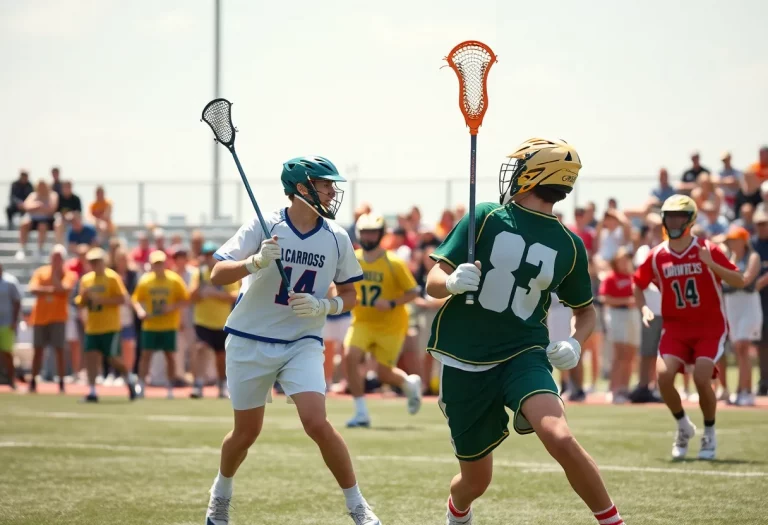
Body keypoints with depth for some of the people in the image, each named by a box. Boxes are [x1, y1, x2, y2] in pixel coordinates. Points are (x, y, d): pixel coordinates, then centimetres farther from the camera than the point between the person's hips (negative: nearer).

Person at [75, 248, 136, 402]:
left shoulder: (112, 277, -6)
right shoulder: (86, 279, 11)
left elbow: (123, 299, -14)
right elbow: (80, 303, 16)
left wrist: (101, 300, -19)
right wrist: (83, 296, -7)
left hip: (110, 327, -5)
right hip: (92, 327, 5)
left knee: (113, 359, -4)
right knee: (91, 357, -5)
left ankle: (129, 380, 22)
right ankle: (92, 391, -3)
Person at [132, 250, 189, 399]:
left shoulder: (174, 279, -2)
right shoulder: (145, 280, 3)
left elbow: (185, 300, -2)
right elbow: (136, 299, 7)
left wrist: (172, 307, -18)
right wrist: (140, 311, -12)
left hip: (169, 325, -1)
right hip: (150, 324, 1)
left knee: (169, 355, 2)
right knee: (146, 354, -6)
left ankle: (170, 387, 12)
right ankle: (140, 386, -3)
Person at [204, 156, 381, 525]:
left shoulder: (336, 238, -2)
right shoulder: (264, 227, -10)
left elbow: (349, 295, 8)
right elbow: (217, 275, -15)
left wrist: (324, 306, -14)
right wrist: (256, 262, -33)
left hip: (303, 343, 1)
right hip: (250, 341, -1)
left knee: (317, 424, -17)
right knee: (246, 432, 9)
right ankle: (220, 494, 38)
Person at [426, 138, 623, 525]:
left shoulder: (569, 246, 3)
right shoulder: (485, 218, -3)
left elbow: (585, 309, 18)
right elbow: (433, 283, -5)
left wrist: (575, 344, -3)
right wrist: (452, 282, -29)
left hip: (523, 355, 0)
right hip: (465, 361, 0)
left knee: (559, 438, -29)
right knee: (475, 481, 8)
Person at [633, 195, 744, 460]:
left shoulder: (708, 250, -7)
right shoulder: (657, 256, 1)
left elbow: (739, 281, -10)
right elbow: (638, 284, 17)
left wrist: (713, 266, -25)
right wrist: (643, 308, -2)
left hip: (710, 327, -3)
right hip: (675, 327, 3)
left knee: (701, 379, -20)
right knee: (664, 376, -18)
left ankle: (709, 433, 7)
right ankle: (683, 425, 10)